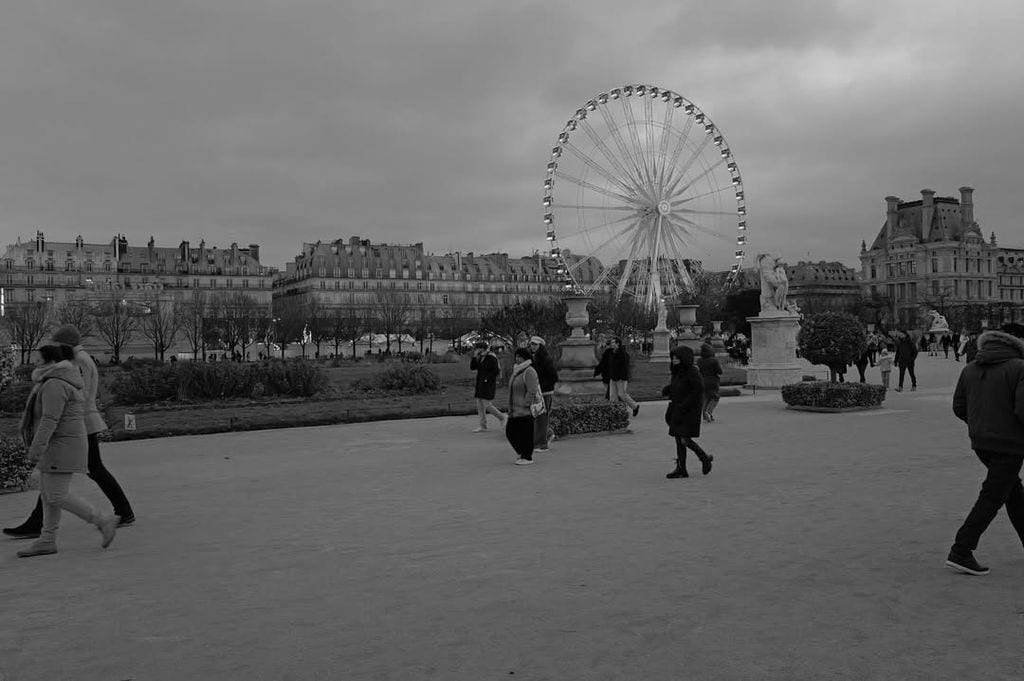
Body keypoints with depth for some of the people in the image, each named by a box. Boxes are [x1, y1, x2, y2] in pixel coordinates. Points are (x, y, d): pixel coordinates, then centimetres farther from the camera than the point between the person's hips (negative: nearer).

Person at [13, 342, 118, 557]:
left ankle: (103, 522, -3)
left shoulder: (54, 385, -17)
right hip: (61, 445, 10)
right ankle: (47, 541, 12)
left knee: (57, 496, -8)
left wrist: (36, 450, -26)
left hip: (62, 446, -10)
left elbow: (49, 420, -25)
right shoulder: (63, 382, 15)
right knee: (47, 493, 10)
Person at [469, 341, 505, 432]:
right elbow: (472, 367, 8)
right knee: (480, 405, 6)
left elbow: (496, 371, -15)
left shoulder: (491, 357, -13)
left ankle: (501, 417, 11)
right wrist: (474, 356, -1)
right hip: (480, 384, 8)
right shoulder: (480, 358, 11)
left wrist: (487, 379, -15)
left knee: (487, 405, -10)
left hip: (488, 385, -8)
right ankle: (483, 426, 10)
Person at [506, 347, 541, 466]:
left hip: (525, 410, -9)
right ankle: (523, 453, 25)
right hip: (515, 410, 10)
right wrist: (511, 407, 18)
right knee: (510, 432, 11)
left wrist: (525, 405, -17)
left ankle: (527, 457, 8)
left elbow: (532, 391, -19)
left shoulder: (529, 371, -14)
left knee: (525, 433, -2)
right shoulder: (517, 370, 16)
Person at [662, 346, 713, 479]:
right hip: (678, 411, 8)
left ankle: (705, 458, 12)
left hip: (690, 411, -8)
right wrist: (666, 390, -2)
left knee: (685, 440, -10)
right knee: (678, 440, 7)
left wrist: (684, 405, -22)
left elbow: (698, 390, -21)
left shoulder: (692, 372, -15)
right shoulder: (677, 372, 9)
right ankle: (681, 469, 11)